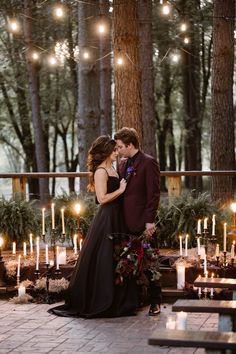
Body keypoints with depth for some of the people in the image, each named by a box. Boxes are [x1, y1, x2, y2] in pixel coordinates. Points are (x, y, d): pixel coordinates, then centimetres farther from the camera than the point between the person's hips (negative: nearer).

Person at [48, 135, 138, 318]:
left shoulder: (112, 169, 14)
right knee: (103, 260, -3)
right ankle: (97, 303, 5)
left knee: (115, 260, 13)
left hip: (116, 219, 10)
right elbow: (102, 198, -20)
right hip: (106, 219, -10)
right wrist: (120, 190, -14)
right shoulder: (101, 171, -13)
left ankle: (115, 301, 22)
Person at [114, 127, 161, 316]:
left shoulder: (149, 163, -10)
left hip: (143, 222, -7)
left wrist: (150, 221, -17)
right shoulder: (123, 163, 14)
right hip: (127, 222, 7)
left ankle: (155, 302, 8)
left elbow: (154, 194, -13)